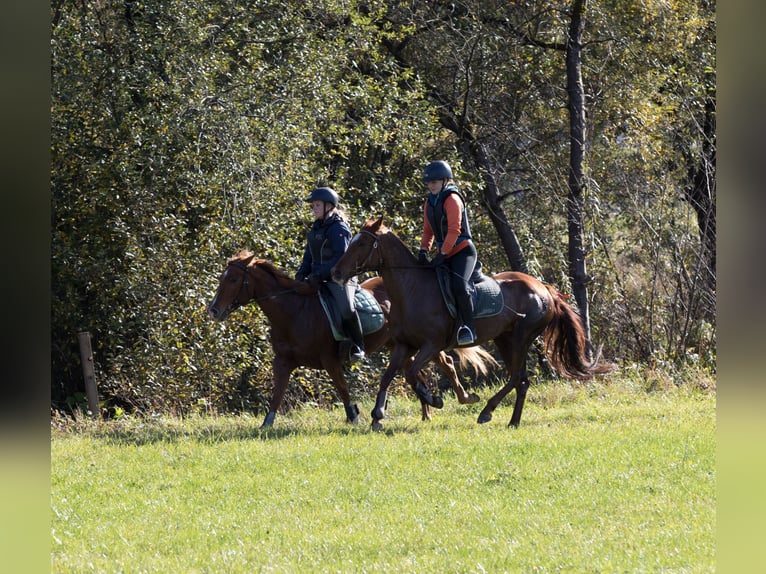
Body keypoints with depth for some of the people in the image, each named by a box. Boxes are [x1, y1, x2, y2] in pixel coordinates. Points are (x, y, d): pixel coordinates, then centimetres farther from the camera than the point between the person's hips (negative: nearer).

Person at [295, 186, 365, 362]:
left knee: (346, 309, -30)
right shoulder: (316, 229, 16)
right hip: (319, 279, 9)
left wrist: (319, 275, -25)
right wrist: (302, 274, 1)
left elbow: (340, 258, -19)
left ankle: (358, 347, -21)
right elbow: (309, 257, 19)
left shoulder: (339, 229, -9)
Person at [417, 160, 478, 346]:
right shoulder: (429, 202, 11)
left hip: (462, 251, -9)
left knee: (458, 285, -29)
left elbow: (454, 230, -20)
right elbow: (428, 231, 15)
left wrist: (441, 255, -22)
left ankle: (468, 328, -21)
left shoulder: (452, 199, -13)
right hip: (444, 253, 9)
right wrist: (423, 250, -3)